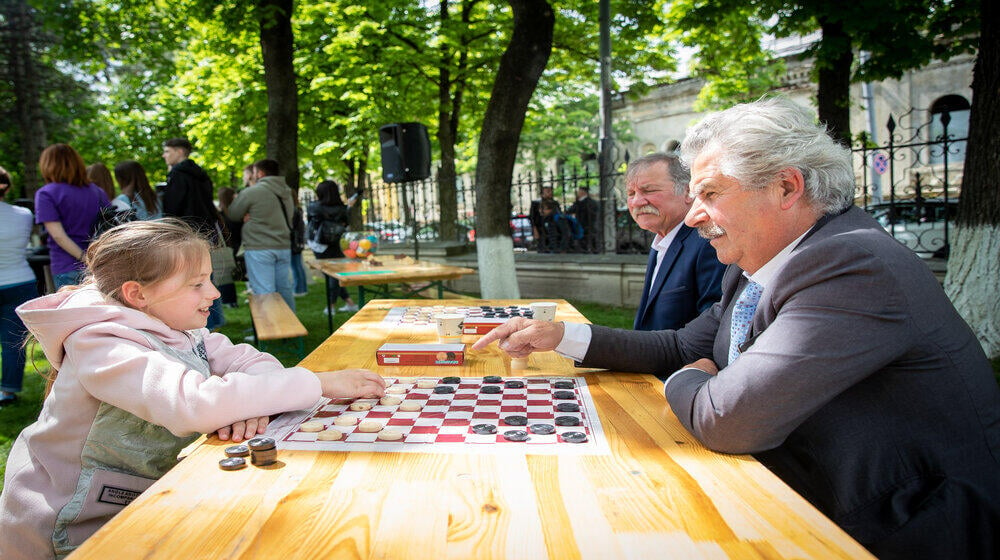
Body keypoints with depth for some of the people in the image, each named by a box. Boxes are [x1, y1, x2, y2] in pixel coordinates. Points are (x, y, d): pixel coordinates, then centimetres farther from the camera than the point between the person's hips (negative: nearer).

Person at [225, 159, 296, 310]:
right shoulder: (287, 193, 11)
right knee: (285, 290, 13)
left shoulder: (251, 192, -9)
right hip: (284, 247, 7)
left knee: (264, 293, -7)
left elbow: (232, 215, 1)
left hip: (259, 249, -7)